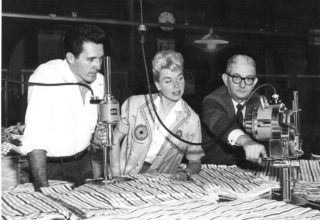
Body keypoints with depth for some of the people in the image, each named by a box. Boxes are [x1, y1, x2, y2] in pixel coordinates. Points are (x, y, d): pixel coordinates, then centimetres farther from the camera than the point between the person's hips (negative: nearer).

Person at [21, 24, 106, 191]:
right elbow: (35, 137, -28)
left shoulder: (99, 80, -1)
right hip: (50, 166, -5)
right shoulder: (46, 75, -22)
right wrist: (42, 186, -31)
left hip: (83, 162, 6)